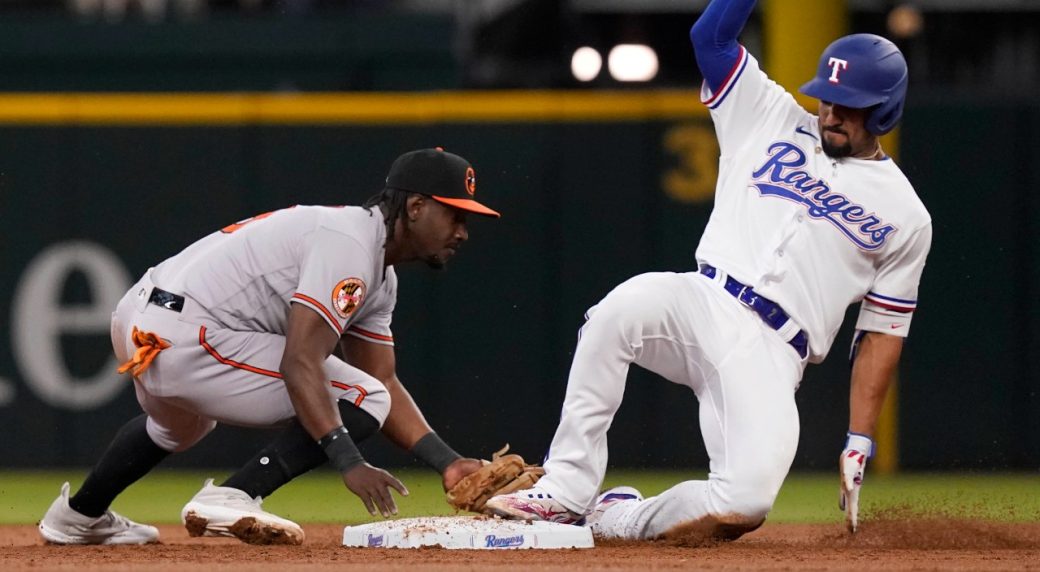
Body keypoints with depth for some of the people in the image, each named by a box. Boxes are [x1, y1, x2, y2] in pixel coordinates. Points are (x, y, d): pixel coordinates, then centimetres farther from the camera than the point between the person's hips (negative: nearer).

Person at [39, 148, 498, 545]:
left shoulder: (381, 277, 17)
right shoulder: (349, 244, -16)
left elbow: (385, 382, 18)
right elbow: (300, 365, -25)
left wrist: (447, 463, 6)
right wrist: (349, 464, -30)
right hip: (184, 339, -11)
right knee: (360, 400, -10)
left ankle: (80, 516, 57)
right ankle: (229, 501, -16)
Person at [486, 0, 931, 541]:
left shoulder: (906, 218, 11)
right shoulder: (773, 119, 16)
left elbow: (883, 333, 10)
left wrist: (859, 445, 3)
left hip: (770, 356, -1)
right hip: (700, 307, 1)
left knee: (746, 501, -28)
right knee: (623, 308, -36)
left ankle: (621, 518, 3)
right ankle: (565, 493, -27)